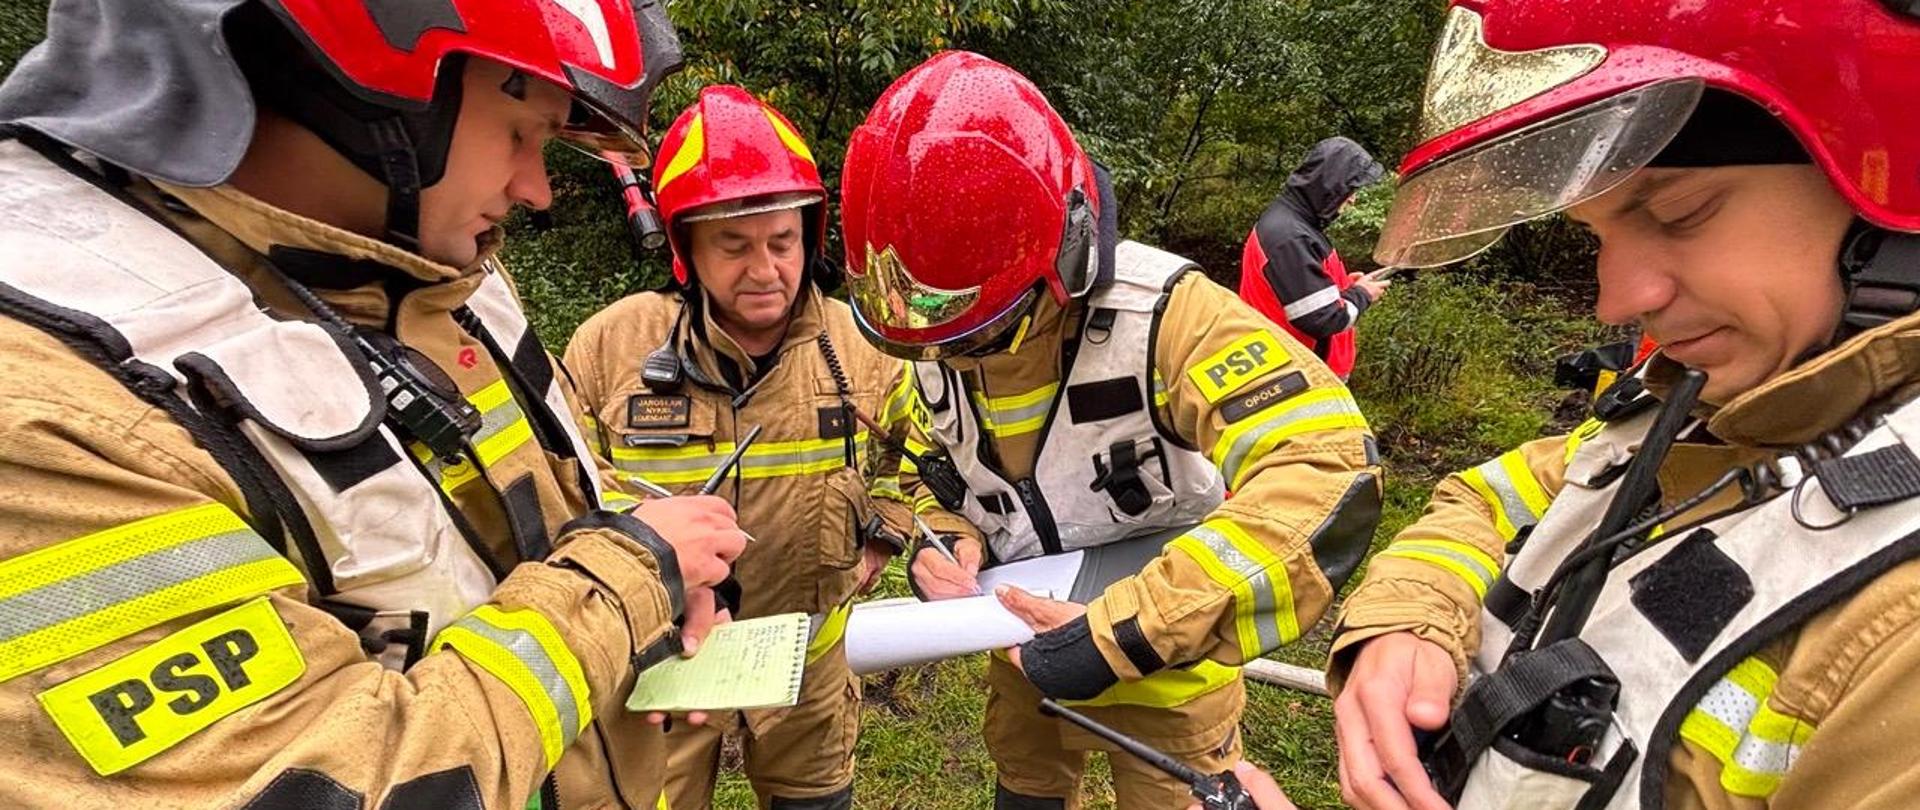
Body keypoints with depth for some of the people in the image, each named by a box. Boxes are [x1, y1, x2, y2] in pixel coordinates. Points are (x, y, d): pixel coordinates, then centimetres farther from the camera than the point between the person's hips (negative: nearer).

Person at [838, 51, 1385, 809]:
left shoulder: (1159, 313, -33)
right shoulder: (936, 347, -12)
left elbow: (1327, 480, -45)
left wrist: (1123, 638, -45)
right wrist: (941, 544, -19)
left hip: (1163, 660, -5)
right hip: (1032, 641, 6)